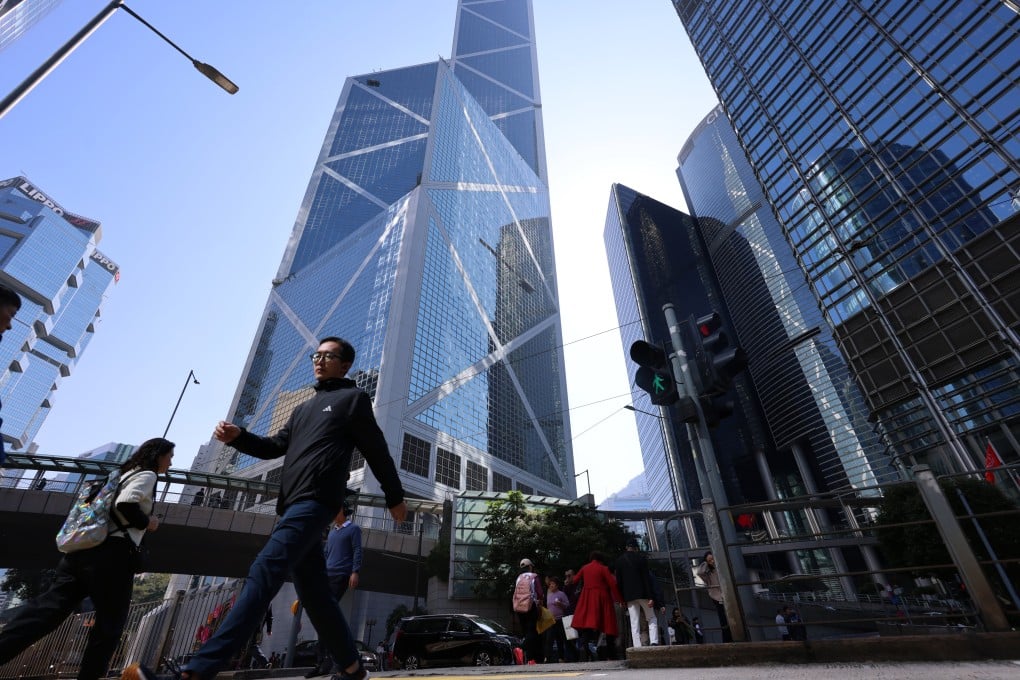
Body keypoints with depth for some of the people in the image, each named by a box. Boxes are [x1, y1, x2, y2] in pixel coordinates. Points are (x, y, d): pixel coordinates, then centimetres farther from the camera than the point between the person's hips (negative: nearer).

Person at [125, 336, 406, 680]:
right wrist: (237, 436, 4)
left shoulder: (353, 398, 3)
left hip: (316, 501, -8)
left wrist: (395, 497, 4)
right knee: (314, 591, 10)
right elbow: (274, 447, 23)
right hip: (293, 505, 9)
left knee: (263, 574, -18)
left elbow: (377, 451, 2)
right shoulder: (303, 409, 27)